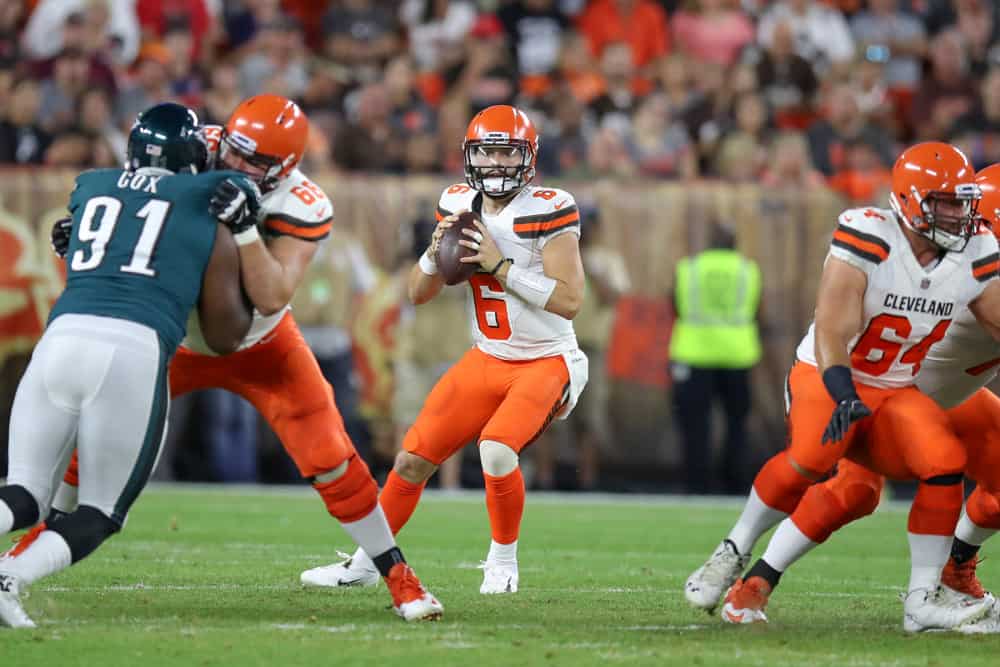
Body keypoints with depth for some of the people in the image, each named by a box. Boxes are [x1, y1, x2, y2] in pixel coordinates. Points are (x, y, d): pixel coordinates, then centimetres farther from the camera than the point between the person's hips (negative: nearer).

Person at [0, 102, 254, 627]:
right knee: (100, 513, 10)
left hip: (62, 337, 3)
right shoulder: (210, 220, 16)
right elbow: (225, 336, 20)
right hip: (135, 350, -3)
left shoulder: (90, 189, 23)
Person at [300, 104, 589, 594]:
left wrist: (499, 265, -26)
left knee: (497, 450, -29)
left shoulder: (548, 211, -17)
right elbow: (417, 293, 5)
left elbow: (569, 299, -24)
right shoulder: (459, 206, 0)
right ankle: (365, 563, 20)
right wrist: (436, 251, -15)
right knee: (413, 458, 2)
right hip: (487, 361, 6)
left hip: (547, 363, -6)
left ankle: (503, 561, -5)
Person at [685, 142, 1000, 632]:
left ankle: (921, 601, -10)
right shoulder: (867, 240, -22)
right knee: (815, 454, -35)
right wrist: (843, 395, -43)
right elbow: (832, 332, -28)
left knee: (946, 462, -21)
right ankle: (734, 553, -12)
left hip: (895, 391, 5)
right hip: (827, 377, -5)